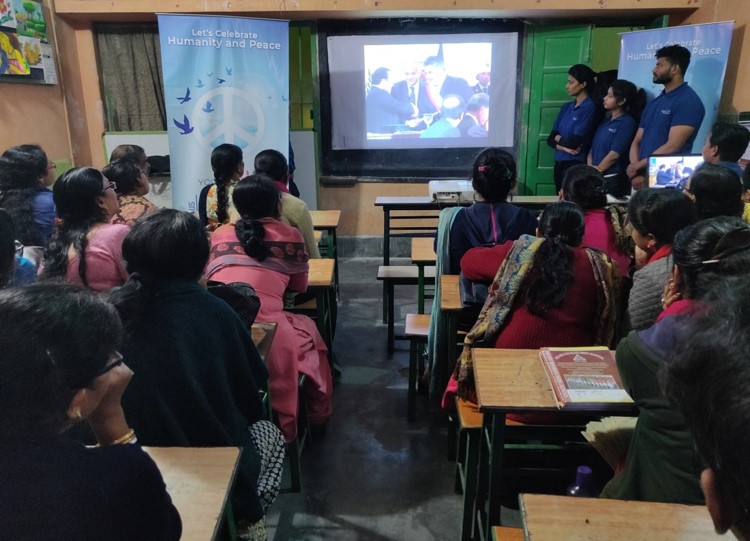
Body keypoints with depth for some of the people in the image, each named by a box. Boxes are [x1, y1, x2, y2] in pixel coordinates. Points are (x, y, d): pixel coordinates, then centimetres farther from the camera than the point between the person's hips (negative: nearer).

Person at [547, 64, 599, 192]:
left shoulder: (589, 107, -10)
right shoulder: (566, 107, 11)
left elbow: (575, 142, -17)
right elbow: (550, 139, 7)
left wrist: (559, 138, 1)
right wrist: (563, 146, -13)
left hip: (576, 165, -7)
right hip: (559, 163, 7)